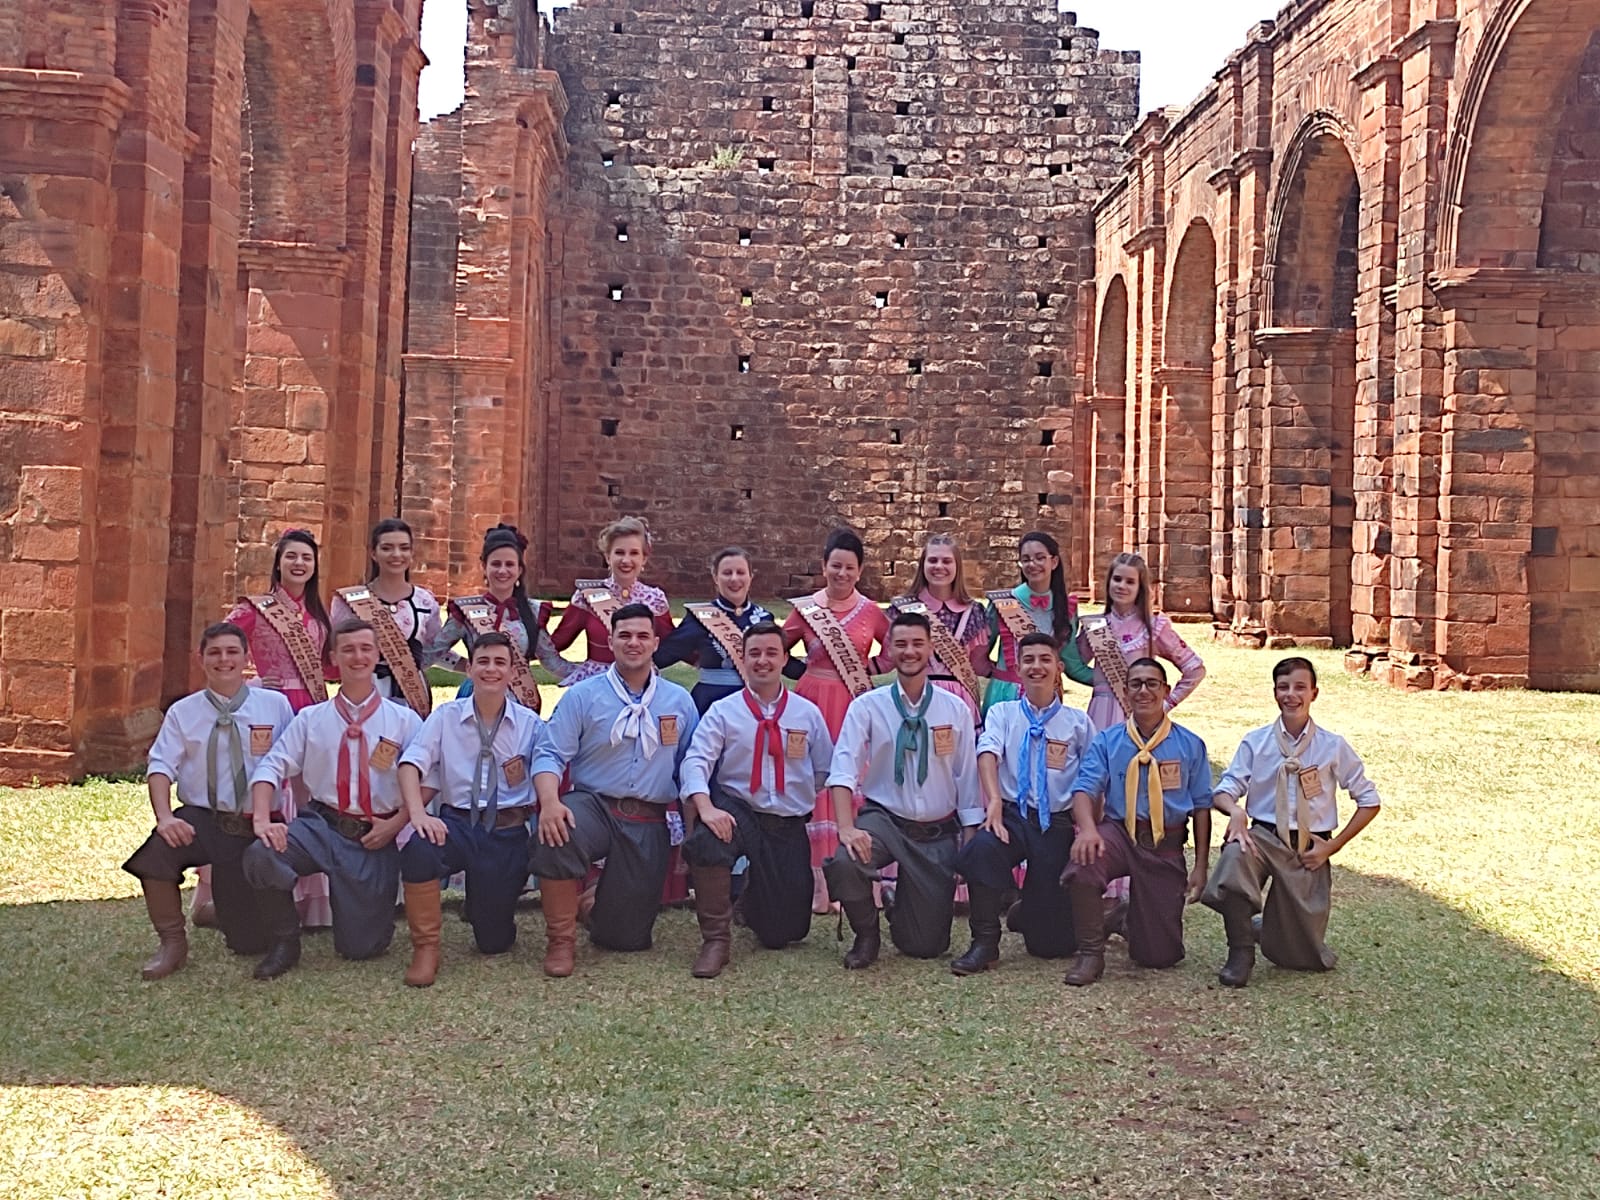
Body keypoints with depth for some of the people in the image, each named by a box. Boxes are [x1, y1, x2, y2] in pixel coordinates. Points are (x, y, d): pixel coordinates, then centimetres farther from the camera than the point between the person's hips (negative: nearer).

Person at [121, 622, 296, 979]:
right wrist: (165, 817, -22)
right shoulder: (183, 712, 3)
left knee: (253, 942, 2)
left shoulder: (275, 705, 1)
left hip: (261, 829, 0)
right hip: (203, 820, 0)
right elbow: (161, 766, -5)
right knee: (156, 852, -36)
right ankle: (172, 943, -10)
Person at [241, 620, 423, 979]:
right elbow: (272, 766, -1)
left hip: (374, 839, -1)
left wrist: (395, 824, -14)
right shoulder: (310, 718, 7)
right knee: (259, 855, -31)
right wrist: (263, 819, -18)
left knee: (362, 947, -1)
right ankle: (284, 940, -5)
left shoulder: (404, 721, 3)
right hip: (321, 825, 1)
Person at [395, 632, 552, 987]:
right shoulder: (446, 716, 4)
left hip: (508, 831, 0)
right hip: (458, 822, 0)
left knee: (494, 941, 1)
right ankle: (426, 949, -14)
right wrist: (418, 813, -25)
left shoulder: (530, 724, 4)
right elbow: (412, 762, -9)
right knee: (418, 848, -36)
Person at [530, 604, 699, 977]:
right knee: (556, 837, -38)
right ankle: (561, 940, -14)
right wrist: (549, 801, -24)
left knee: (626, 937, 1)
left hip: (649, 823, 2)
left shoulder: (680, 702, 8)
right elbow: (551, 756, -4)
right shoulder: (583, 695, 1)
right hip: (593, 805, -2)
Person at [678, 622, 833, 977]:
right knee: (705, 841, -39)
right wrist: (706, 807, -30)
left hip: (789, 826, 2)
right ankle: (715, 941, -20)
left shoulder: (808, 713, 4)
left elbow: (825, 772, 13)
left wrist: (797, 795, 4)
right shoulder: (723, 711, -1)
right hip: (737, 812, -2)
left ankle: (756, 901, 43)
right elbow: (696, 762, -14)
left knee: (783, 933, 3)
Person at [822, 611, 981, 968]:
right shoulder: (867, 706, -4)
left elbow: (968, 779, 3)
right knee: (844, 863, -35)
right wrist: (846, 827, -29)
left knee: (927, 945, 0)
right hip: (884, 819, -1)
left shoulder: (956, 709, 0)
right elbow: (843, 769, -14)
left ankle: (902, 910, 38)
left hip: (939, 831, 1)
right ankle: (866, 935, -2)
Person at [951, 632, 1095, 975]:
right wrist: (994, 799, -28)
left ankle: (1028, 913, 38)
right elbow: (988, 753, -10)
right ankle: (985, 943, -19)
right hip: (1012, 814, 0)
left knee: (1051, 943, -1)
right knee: (982, 848, -39)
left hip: (1057, 823, 1)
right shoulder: (1002, 713, 8)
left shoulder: (1077, 721, 8)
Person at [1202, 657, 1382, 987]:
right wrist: (1235, 810, -29)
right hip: (1265, 837, 0)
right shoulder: (1255, 742, 0)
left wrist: (1334, 845, -2)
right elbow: (1224, 789, -4)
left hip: (1309, 849, 1)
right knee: (1235, 854, -39)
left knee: (1301, 957, 3)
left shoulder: (1333, 746, 0)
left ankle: (1276, 927, 42)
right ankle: (1241, 953, -24)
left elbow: (1370, 801, 6)